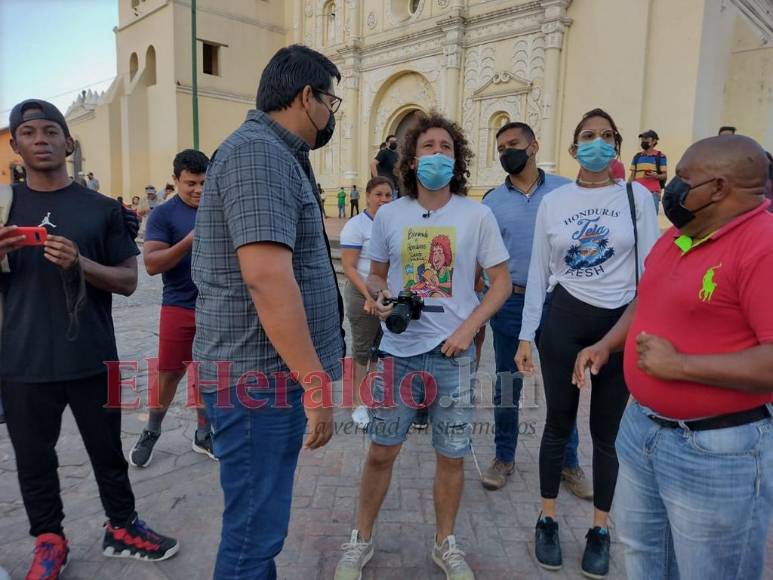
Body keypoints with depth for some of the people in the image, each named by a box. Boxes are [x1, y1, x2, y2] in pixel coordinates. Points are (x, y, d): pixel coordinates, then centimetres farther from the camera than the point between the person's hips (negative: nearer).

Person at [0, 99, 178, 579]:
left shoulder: (102, 208, 2)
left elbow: (128, 280, 0)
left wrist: (81, 263, -18)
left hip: (91, 360, -1)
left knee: (108, 451, 12)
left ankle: (122, 528, 30)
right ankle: (49, 541, 31)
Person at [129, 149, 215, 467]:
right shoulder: (164, 214, -7)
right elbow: (151, 264, -15)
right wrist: (189, 241, -27)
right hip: (179, 307, -3)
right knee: (169, 372, 6)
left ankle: (203, 434, 26)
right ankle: (150, 434, 27)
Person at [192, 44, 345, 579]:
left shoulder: (275, 155, 17)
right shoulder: (258, 152, -16)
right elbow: (266, 275, -27)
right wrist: (316, 384, -23)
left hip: (272, 373, 10)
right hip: (261, 377, -10)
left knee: (262, 522, 23)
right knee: (254, 531, 5)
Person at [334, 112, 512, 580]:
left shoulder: (477, 215, -2)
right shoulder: (388, 215, 2)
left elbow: (502, 281, 2)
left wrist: (468, 327, -10)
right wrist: (380, 298, -9)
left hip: (454, 353, 0)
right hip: (399, 351, 1)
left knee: (452, 456, 10)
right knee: (381, 452, 9)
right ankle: (361, 541, 31)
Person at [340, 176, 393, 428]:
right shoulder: (356, 226, -11)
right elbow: (349, 268, -15)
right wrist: (369, 296, -23)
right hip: (363, 296, -6)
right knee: (362, 350, 5)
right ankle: (358, 404, 18)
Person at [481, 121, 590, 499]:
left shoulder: (565, 191, 0)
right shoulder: (491, 202, 3)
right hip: (509, 302, 1)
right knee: (506, 385, 11)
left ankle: (569, 463, 27)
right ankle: (504, 458, 28)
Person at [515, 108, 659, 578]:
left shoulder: (637, 196, 1)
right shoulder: (553, 201, 3)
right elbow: (539, 272, 4)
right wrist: (527, 335, 1)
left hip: (622, 323, 0)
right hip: (564, 320, 1)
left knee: (607, 430, 9)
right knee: (559, 424, 10)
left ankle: (600, 530, 28)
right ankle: (548, 521, 28)